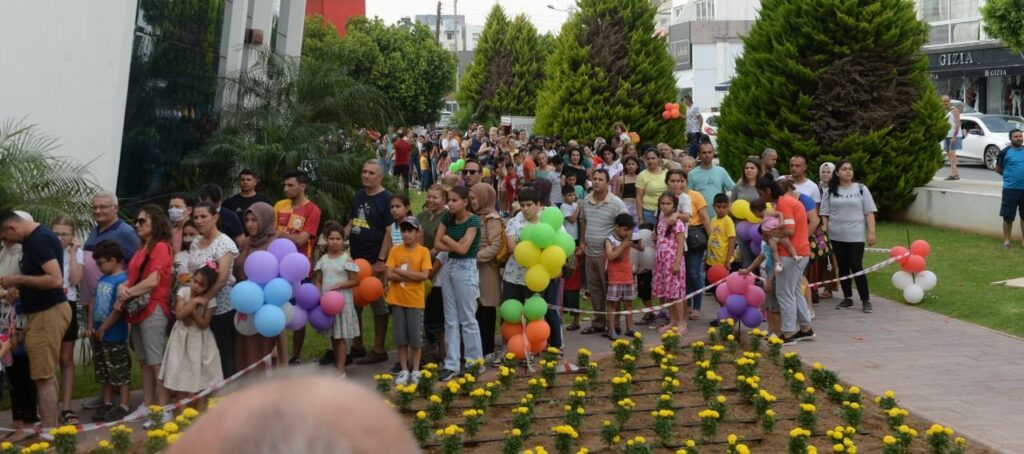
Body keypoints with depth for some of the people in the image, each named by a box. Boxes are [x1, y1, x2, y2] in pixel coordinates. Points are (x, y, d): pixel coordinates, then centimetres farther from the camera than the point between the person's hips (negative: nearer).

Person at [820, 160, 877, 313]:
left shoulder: (861, 189, 2)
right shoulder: (831, 191, 5)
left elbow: (869, 212, 1)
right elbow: (825, 214, 7)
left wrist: (871, 233, -6)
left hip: (856, 236, -2)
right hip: (836, 237, 2)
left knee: (856, 267, -5)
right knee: (843, 268, 9)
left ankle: (865, 300, 3)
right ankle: (847, 298, 19)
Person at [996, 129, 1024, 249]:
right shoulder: (1005, 152, -5)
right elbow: (998, 169, 3)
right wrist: (1009, 176, 5)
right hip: (1010, 189, -3)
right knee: (1008, 216, 1)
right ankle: (1006, 241, 12)